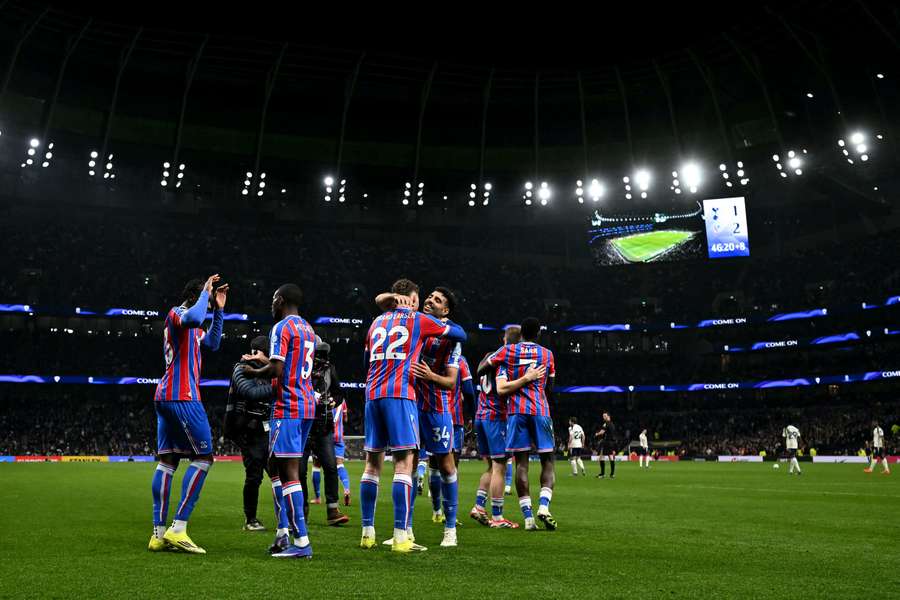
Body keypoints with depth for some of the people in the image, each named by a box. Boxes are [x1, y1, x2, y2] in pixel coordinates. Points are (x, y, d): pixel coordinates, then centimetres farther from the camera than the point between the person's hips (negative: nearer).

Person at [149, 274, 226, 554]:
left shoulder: (192, 327, 22)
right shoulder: (177, 313, -7)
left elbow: (212, 344, 28)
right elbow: (194, 317, -31)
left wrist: (218, 310, 23)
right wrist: (206, 293, -14)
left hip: (165, 397, 10)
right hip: (182, 396, -10)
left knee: (167, 460, 7)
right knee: (203, 457, -7)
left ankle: (159, 533, 9)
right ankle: (177, 529, -9)